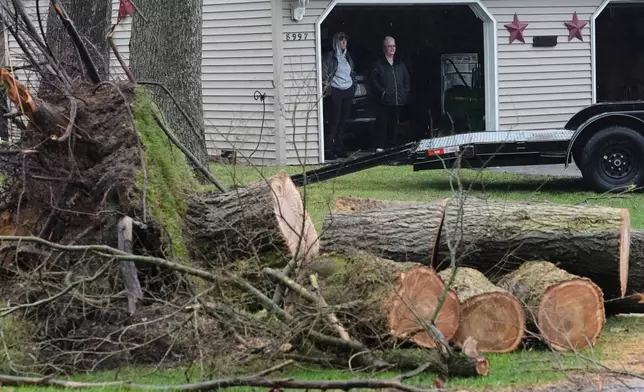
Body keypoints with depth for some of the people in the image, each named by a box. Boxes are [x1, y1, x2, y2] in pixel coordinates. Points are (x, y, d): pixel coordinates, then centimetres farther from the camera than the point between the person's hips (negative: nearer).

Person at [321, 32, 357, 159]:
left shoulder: (347, 56, 16)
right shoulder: (330, 56, -4)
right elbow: (324, 73, -6)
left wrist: (354, 86, 16)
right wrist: (326, 89, -11)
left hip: (348, 91, 6)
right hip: (336, 91, -6)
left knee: (343, 121, 6)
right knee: (335, 121, -10)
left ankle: (339, 148, 12)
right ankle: (328, 149, -8)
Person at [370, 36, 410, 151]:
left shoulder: (400, 64, 17)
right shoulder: (379, 64, 2)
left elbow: (406, 79, 21)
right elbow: (373, 79, -4)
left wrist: (406, 92, 8)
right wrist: (382, 91, -12)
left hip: (398, 100, 5)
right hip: (384, 100, -5)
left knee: (393, 124, 8)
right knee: (382, 123, -8)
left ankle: (392, 145, 14)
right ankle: (379, 146, -9)